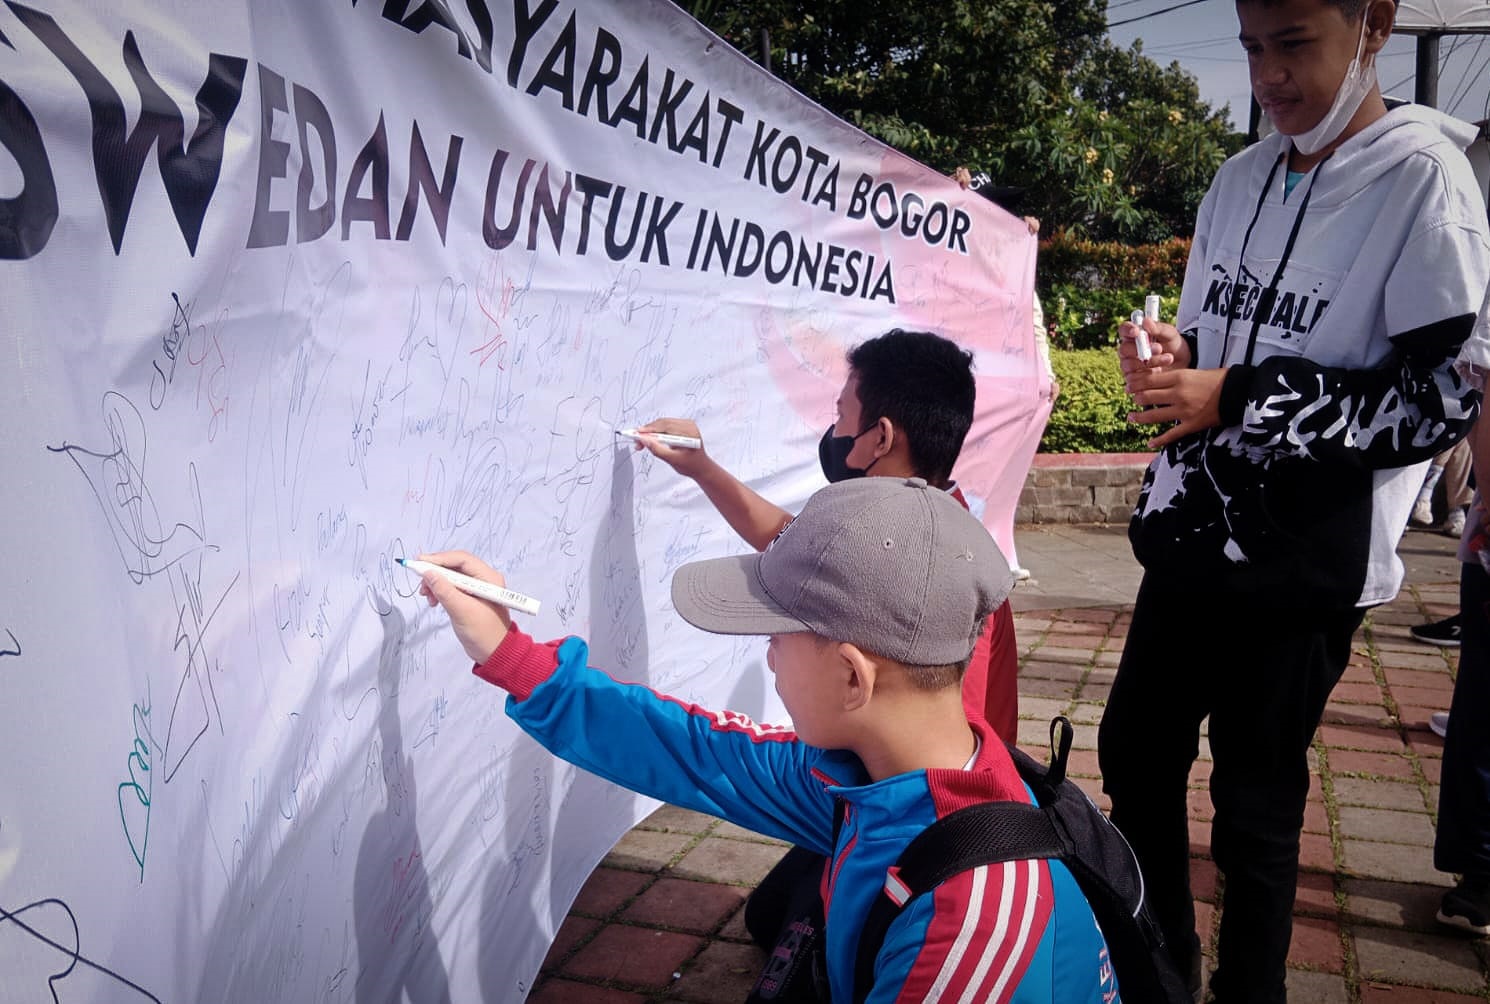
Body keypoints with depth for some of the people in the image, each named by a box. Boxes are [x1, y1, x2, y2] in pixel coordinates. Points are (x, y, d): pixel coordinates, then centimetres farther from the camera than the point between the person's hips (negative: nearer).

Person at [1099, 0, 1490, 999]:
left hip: (1306, 560, -7)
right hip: (1196, 532, 7)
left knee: (1256, 804, 5)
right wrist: (1166, 354, -6)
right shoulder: (1242, 177, 9)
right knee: (1135, 755, 15)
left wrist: (1238, 397, -20)